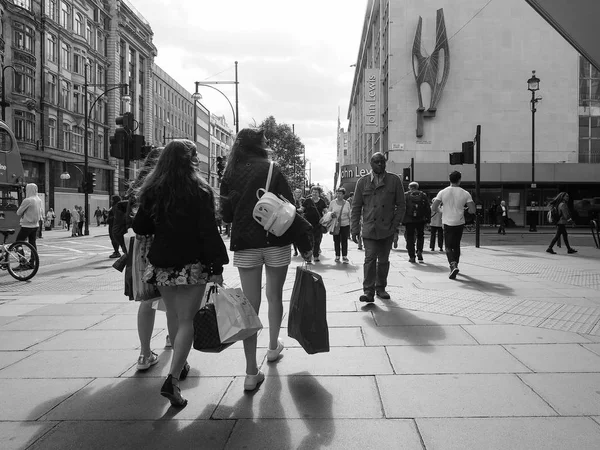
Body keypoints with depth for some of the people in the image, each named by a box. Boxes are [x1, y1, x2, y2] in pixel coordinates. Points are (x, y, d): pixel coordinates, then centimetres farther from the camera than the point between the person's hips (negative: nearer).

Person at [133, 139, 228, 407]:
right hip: (192, 265, -4)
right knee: (186, 320, -1)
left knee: (173, 315, 20)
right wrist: (217, 267, -9)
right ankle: (172, 379, -12)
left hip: (162, 263, 5)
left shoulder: (152, 190, 3)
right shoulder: (199, 191, -9)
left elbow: (139, 227, 7)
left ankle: (179, 364, 36)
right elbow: (209, 232, -13)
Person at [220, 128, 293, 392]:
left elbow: (226, 214, 5)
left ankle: (251, 372, 0)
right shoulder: (271, 169, -3)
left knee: (250, 303, 2)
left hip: (244, 244, 2)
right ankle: (273, 346, 38)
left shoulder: (231, 174, 5)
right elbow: (289, 206, -7)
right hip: (276, 241, -1)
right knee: (275, 296, 18)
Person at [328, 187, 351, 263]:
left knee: (344, 240, 0)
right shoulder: (332, 203, 3)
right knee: (336, 240, 4)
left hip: (345, 225, 0)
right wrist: (331, 214, -11)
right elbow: (328, 212, 12)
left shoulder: (347, 203, 4)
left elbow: (349, 215, 10)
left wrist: (350, 225, 8)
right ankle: (337, 256, 14)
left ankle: (344, 256, 9)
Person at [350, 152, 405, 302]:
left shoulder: (394, 180, 3)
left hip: (387, 229, 1)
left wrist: (395, 224, -3)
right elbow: (356, 207, 5)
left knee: (383, 260, 11)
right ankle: (368, 291, -8)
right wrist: (354, 228, 0)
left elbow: (401, 205, 5)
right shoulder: (362, 182, 4)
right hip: (369, 228, -1)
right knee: (370, 259, -10)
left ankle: (380, 288, 25)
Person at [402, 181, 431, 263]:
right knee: (420, 236, 18)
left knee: (410, 238, 5)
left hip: (409, 220, -1)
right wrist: (428, 218, 8)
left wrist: (402, 219, -1)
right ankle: (419, 251, 0)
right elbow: (428, 208, 4)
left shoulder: (405, 195, 1)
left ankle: (411, 256, 4)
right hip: (420, 220, 2)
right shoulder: (423, 195, 7)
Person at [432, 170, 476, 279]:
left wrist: (438, 209, 12)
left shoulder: (443, 192, -5)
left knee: (448, 247, 2)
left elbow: (433, 208, -10)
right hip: (459, 223, 1)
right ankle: (455, 266, 29)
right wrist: (464, 209, 14)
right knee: (456, 245, 18)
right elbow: (473, 210, -7)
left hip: (447, 223, -1)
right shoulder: (465, 193, -3)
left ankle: (453, 265, -21)